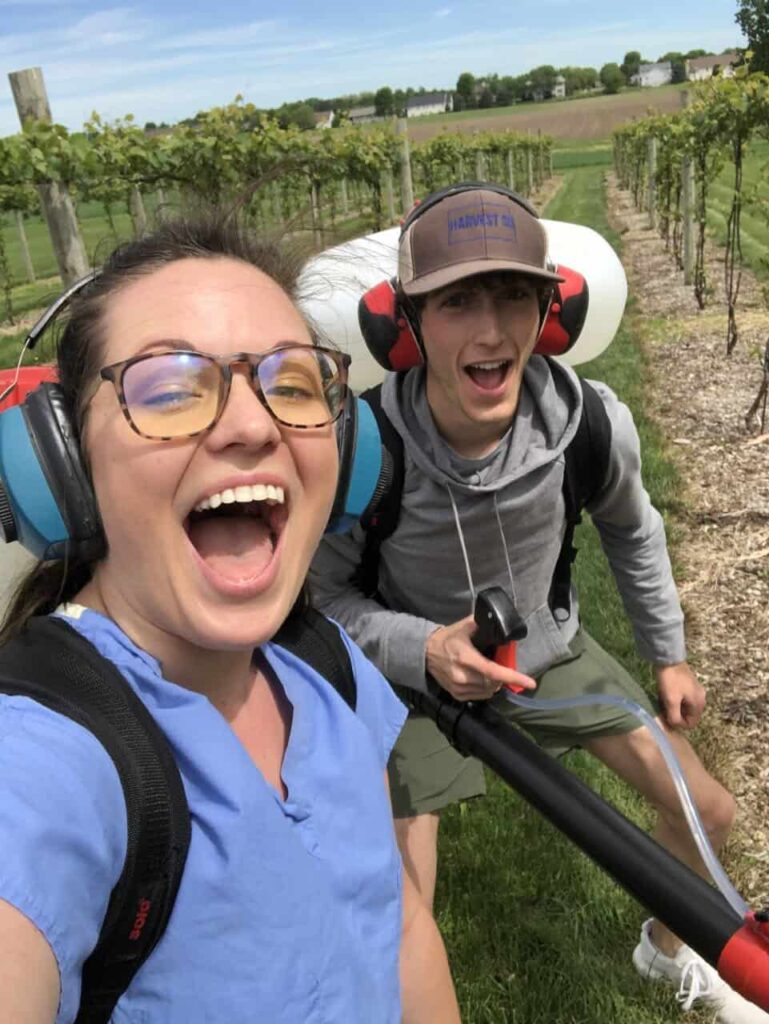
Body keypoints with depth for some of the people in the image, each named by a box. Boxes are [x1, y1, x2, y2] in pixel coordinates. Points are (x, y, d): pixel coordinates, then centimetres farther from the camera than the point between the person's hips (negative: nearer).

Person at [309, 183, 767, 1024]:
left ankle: (667, 950, 45)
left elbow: (630, 529, 0)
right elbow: (324, 599, -16)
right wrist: (425, 651, -34)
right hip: (421, 671, -3)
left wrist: (669, 655, 9)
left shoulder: (592, 420, -23)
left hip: (550, 647, 4)